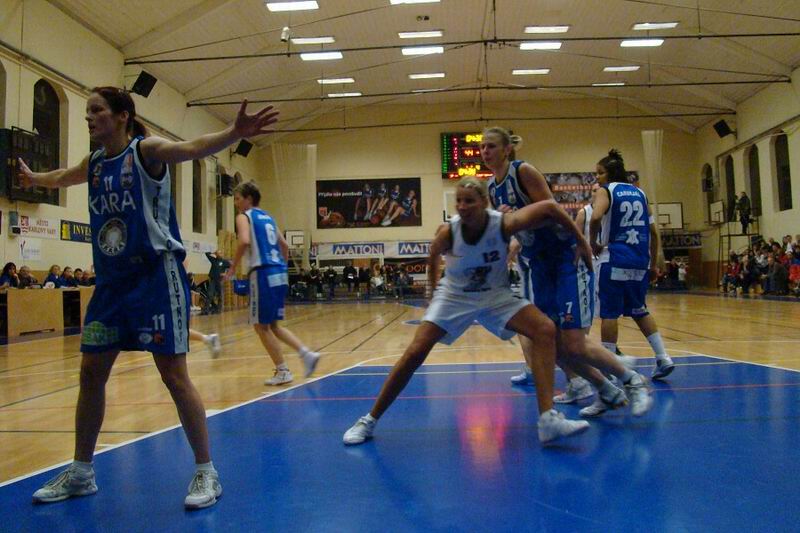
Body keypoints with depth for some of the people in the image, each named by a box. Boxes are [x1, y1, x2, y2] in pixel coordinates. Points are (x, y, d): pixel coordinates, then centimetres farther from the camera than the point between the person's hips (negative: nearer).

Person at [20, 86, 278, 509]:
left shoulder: (145, 149, -7)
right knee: (91, 373, 11)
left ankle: (206, 473, 7)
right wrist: (32, 178, 55)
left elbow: (193, 147, -27)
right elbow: (62, 177, 36)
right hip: (110, 281, 7)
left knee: (173, 375, -6)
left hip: (155, 276, -7)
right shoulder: (93, 164, 12)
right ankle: (80, 473, 29)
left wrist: (235, 133, -46)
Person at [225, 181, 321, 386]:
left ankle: (283, 372, 6)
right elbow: (284, 244, 23)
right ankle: (306, 353, 6)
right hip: (279, 273, 8)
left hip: (263, 274, -8)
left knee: (261, 325, 4)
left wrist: (233, 267, -10)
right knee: (272, 324, 17)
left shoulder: (244, 217, -1)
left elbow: (244, 241, -20)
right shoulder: (267, 217, 21)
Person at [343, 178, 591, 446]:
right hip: (454, 296, -1)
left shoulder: (504, 224, -27)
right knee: (415, 353, -13)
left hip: (496, 295, 1)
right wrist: (434, 291, 9)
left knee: (545, 330, -20)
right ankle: (369, 421, 3)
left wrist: (582, 242, -15)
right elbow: (433, 258, -2)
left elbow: (549, 207, -19)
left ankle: (548, 419, -18)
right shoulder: (448, 232, -25)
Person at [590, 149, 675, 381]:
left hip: (614, 259, -6)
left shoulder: (606, 191, -1)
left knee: (609, 313, 1)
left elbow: (596, 217, -23)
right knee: (639, 310, 19)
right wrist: (653, 263, 20)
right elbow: (653, 231, 15)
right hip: (640, 260, 6)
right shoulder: (639, 193, 16)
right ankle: (663, 358, 13)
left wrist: (593, 242, -8)